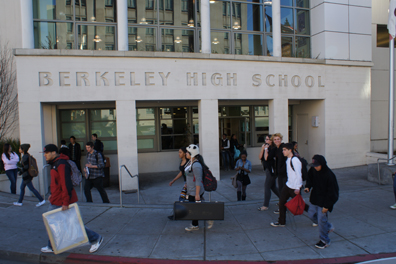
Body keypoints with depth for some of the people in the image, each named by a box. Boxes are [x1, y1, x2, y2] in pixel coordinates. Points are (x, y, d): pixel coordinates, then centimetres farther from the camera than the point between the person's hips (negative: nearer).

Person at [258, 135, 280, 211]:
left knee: (267, 186, -5)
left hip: (271, 169, -9)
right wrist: (262, 149, -8)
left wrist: (266, 149, -19)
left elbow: (266, 158, -21)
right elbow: (260, 157, 2)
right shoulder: (266, 147, 11)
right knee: (273, 187, 18)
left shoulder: (273, 148, -13)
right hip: (267, 169, 9)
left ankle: (265, 205, 3)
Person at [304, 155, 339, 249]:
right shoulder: (313, 170, -7)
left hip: (324, 201, -7)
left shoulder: (329, 175, -25)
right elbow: (310, 179, 13)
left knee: (321, 219, -1)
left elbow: (332, 192, -18)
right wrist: (308, 186, -8)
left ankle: (325, 241, 20)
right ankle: (329, 227, 37)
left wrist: (326, 206, -17)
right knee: (311, 214, 14)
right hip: (315, 199, 7)